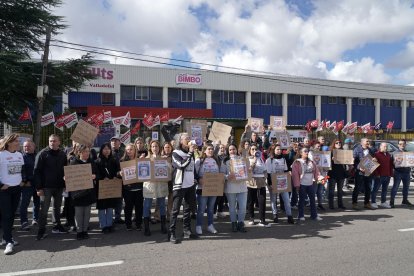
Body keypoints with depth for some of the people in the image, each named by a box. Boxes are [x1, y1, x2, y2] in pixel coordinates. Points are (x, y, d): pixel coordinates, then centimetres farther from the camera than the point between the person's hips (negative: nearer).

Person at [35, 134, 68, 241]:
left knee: (57, 207, 15)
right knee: (44, 209, 0)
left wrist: (65, 184, 4)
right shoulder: (42, 153, -7)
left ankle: (57, 226, 27)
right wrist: (39, 187, -15)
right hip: (46, 186, -4)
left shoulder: (62, 154, 6)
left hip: (59, 186, 4)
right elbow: (37, 171, -9)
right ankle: (42, 231, 9)